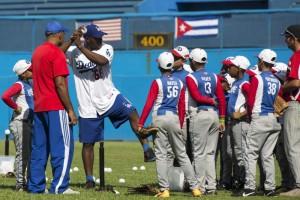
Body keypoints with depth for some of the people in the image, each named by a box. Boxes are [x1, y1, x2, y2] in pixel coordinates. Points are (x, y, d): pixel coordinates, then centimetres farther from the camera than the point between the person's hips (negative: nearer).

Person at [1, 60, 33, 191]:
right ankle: (20, 184, -5)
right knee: (22, 153, -8)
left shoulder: (30, 85, 11)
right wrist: (16, 107, -19)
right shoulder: (19, 85, -14)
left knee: (29, 153, 12)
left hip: (29, 122, 9)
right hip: (20, 122, -9)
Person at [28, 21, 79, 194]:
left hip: (39, 107, 9)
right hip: (56, 108, -9)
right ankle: (60, 187, -11)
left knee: (39, 147, 11)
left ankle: (36, 186, 11)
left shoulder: (37, 52, 13)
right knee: (63, 147, -6)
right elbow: (60, 84, -17)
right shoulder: (57, 54, -12)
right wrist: (70, 110, -15)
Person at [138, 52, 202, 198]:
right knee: (182, 154, 10)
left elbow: (149, 105, -8)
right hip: (174, 118, 4)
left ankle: (164, 189, -4)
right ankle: (194, 187, 7)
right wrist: (180, 125, 21)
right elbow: (182, 107, 12)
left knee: (161, 155, -1)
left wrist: (140, 124, -7)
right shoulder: (179, 83, 9)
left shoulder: (157, 83, -4)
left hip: (160, 119, -4)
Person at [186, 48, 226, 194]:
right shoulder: (214, 77, 11)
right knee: (210, 153, 11)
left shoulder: (191, 78, -4)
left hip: (199, 115, -5)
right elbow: (221, 99, 7)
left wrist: (211, 100, 0)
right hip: (214, 115, 5)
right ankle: (211, 186, 10)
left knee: (199, 153, -1)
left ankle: (200, 186, -2)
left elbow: (197, 97, -15)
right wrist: (222, 119, 9)